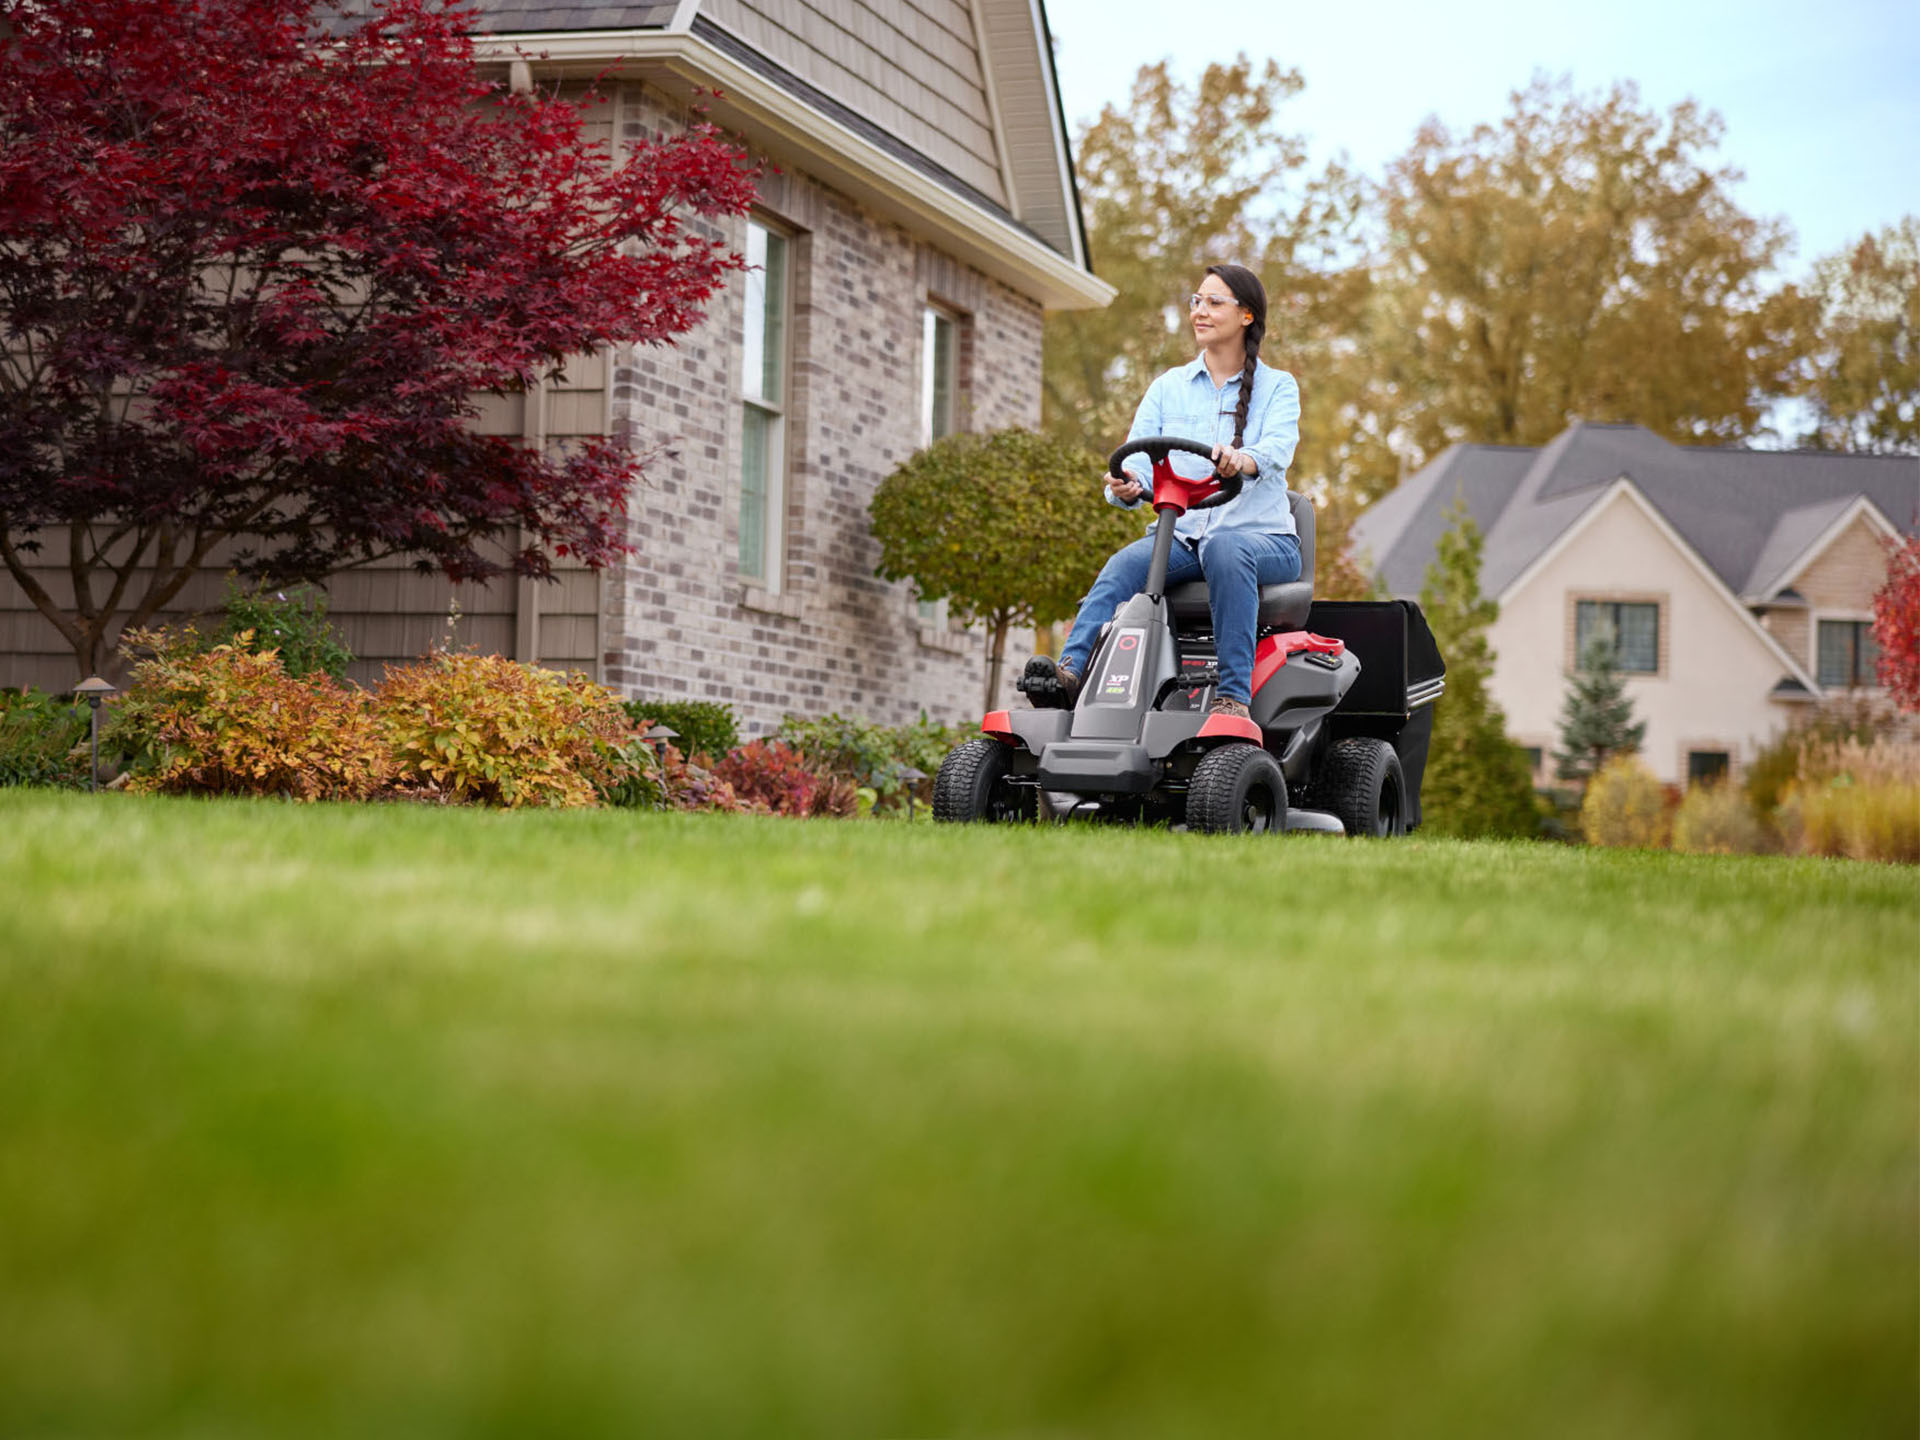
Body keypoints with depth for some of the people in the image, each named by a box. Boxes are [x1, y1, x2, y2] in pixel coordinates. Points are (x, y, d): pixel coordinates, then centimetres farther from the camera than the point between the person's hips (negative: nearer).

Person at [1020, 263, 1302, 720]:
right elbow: (1139, 456, 3)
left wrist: (1240, 461, -40)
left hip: (1261, 536, -3)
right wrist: (1127, 485, -23)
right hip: (1181, 534, 3)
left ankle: (1234, 696, -45)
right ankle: (1070, 673, -47)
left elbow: (1277, 448, -15)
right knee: (1124, 565, -29)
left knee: (1225, 548, -38)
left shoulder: (1277, 387, 7)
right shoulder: (1169, 387, 16)